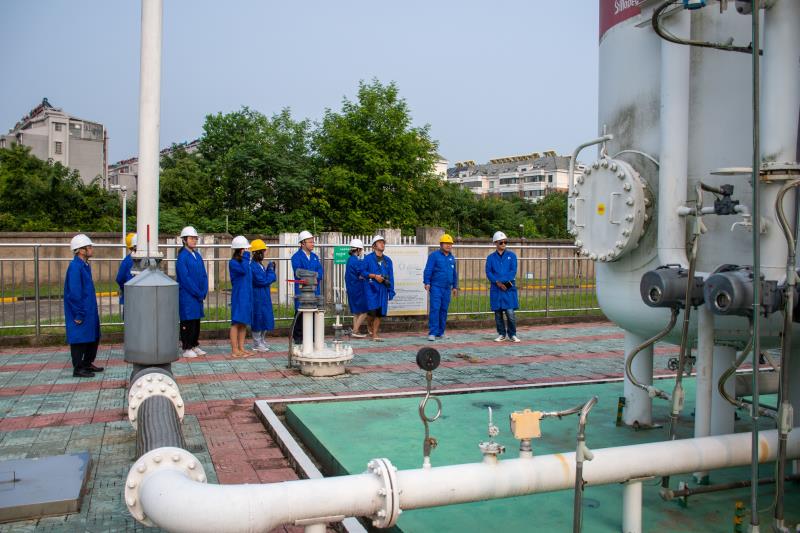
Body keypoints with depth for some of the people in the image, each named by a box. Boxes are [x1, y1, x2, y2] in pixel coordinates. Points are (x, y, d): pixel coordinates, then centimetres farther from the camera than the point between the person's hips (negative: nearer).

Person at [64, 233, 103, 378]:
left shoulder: (85, 265, 10)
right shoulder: (75, 267, -19)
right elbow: (74, 293, -21)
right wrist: (79, 314, -20)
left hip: (89, 311, 10)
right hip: (81, 312, -10)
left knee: (94, 337, 17)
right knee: (80, 339, 0)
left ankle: (87, 364, 29)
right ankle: (78, 369, 10)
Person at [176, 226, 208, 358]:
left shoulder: (197, 255, 12)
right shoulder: (182, 257, -10)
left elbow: (204, 275, 12)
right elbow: (185, 278, -15)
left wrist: (204, 291, -1)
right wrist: (198, 293, -14)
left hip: (198, 295, 7)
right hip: (187, 296, -7)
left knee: (196, 321, 12)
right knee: (188, 321, -2)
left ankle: (194, 346, 22)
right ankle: (187, 349, 6)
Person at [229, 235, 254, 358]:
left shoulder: (245, 262, 13)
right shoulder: (233, 263, -10)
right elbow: (244, 270, -28)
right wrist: (246, 257, -19)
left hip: (247, 296, 8)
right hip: (238, 296, -8)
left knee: (244, 323, 10)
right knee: (236, 323, -4)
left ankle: (241, 348, 17)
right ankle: (235, 350, -1)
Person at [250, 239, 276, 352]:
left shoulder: (261, 266, 13)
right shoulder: (253, 266, -16)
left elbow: (272, 279, 14)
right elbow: (262, 281, -20)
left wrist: (271, 270, -2)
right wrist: (271, 270, -7)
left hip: (265, 297, 9)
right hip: (257, 297, -9)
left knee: (265, 319, 15)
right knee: (258, 318, -1)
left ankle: (261, 340, 29)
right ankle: (257, 344, 10)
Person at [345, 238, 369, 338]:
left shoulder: (350, 259, 11)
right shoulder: (357, 261, -18)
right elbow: (362, 276, -17)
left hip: (352, 289, 9)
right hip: (358, 289, -9)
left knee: (356, 312, 15)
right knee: (364, 311, 0)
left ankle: (355, 331, 17)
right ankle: (355, 331, -2)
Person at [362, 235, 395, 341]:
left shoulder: (387, 260, 14)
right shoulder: (368, 258, 1)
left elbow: (391, 277, 13)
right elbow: (363, 271, -1)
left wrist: (391, 291, 8)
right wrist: (374, 276, -12)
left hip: (383, 289, 4)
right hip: (371, 288, -4)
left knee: (380, 312, 2)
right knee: (372, 310, -12)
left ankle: (375, 335, 10)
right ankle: (369, 325, 20)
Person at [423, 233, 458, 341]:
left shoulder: (452, 257, 15)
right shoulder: (434, 255, -3)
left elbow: (454, 273, 22)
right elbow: (428, 270, -7)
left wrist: (455, 286, 21)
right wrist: (427, 282, -16)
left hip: (447, 288, 6)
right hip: (436, 287, -6)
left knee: (444, 310, 8)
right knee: (435, 309, -11)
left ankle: (440, 332, 16)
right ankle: (432, 333, -10)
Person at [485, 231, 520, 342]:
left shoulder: (511, 255, 5)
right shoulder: (491, 257, 8)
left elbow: (513, 271, -2)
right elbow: (488, 272, 0)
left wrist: (503, 281, -14)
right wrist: (497, 282, -14)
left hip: (509, 288, -1)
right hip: (496, 288, 1)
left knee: (510, 312, -8)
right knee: (498, 313, 5)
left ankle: (512, 334, 6)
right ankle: (501, 334, 18)